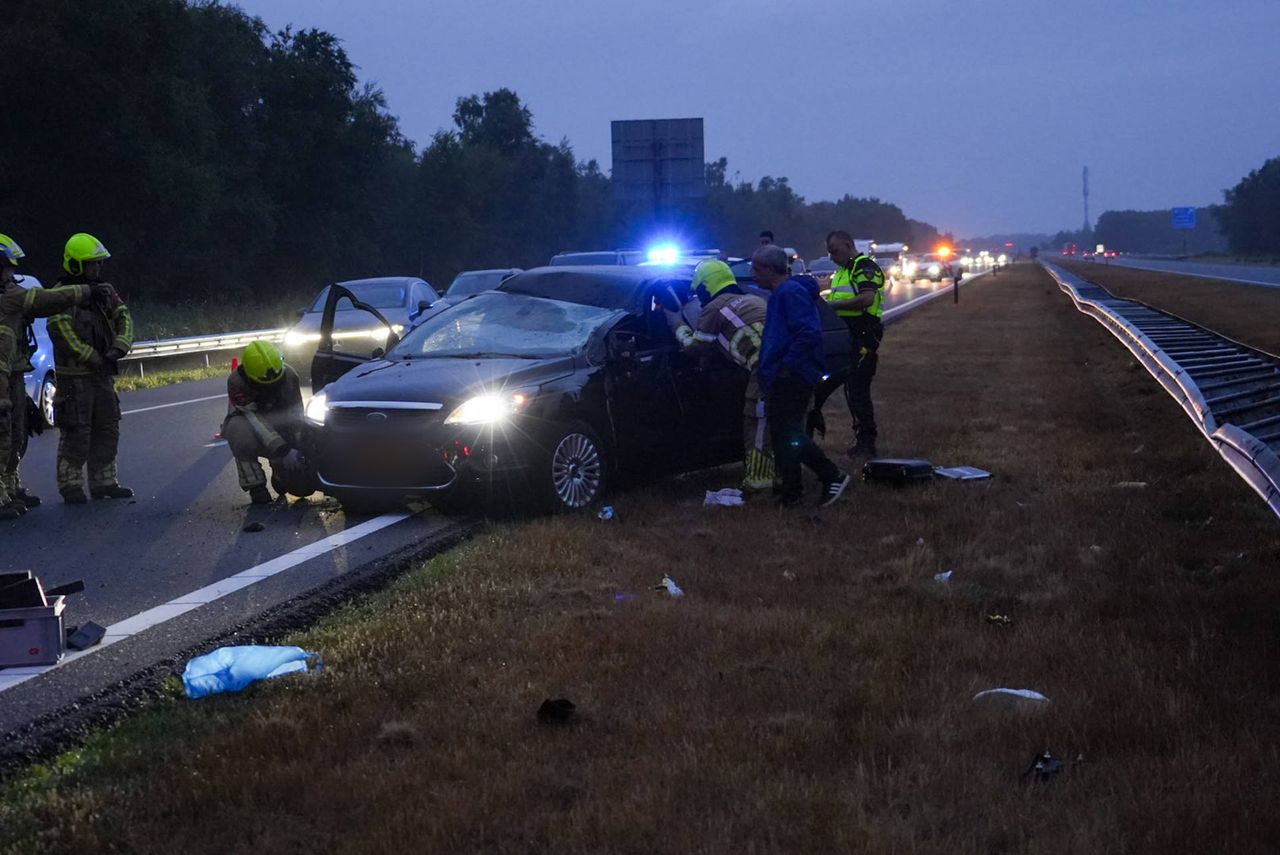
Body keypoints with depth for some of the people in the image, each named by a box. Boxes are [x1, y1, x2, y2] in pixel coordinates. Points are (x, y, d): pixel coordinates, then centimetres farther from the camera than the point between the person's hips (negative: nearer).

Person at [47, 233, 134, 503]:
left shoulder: (104, 291, 11)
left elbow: (123, 318, 4)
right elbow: (64, 335, -19)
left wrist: (118, 348, -14)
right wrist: (97, 359, -19)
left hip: (103, 374, 7)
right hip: (74, 376, -7)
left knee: (107, 429, 11)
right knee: (76, 433, -5)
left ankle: (103, 482, 19)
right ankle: (71, 486, 3)